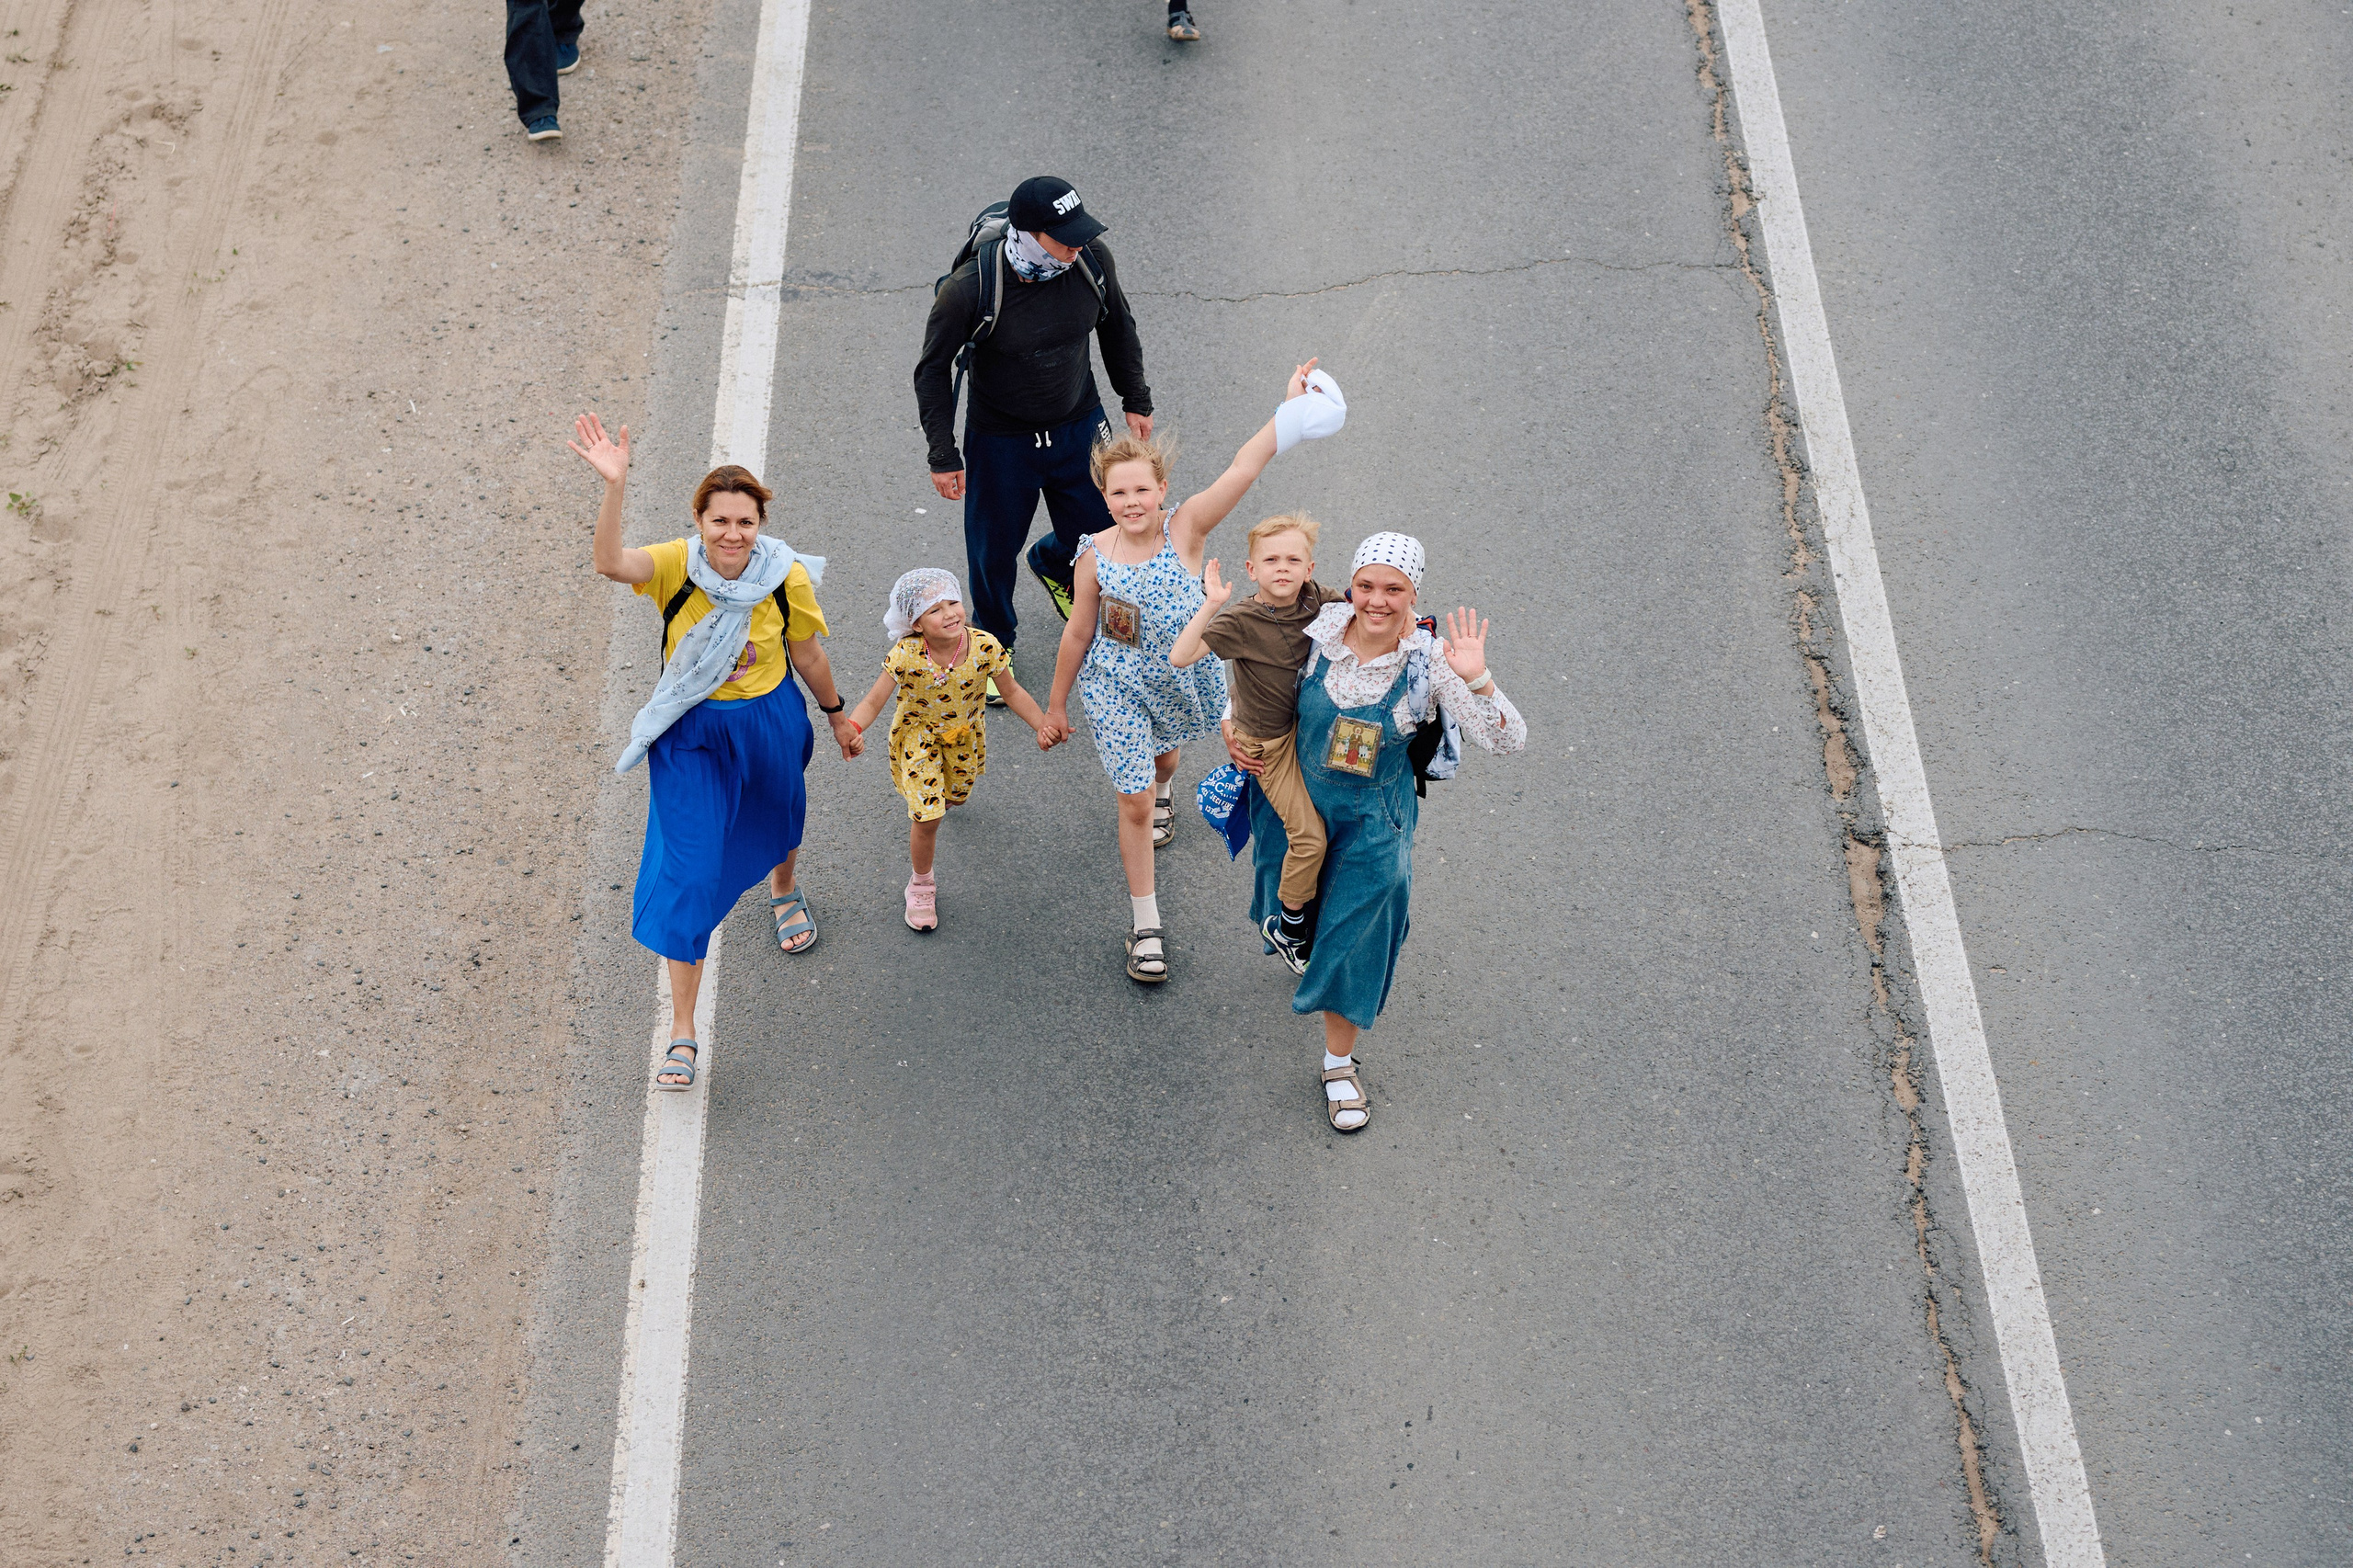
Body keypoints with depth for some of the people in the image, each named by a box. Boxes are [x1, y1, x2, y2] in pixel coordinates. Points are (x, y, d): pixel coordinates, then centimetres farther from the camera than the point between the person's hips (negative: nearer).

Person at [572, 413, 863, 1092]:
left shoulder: (787, 578, -19)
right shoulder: (675, 565, -23)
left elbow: (807, 655, -1)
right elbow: (610, 562, -44)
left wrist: (838, 717, 12)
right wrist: (614, 486, -59)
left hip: (770, 723, 2)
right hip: (691, 735, -2)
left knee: (778, 818, 30)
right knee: (688, 875, -4)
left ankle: (785, 891, 70)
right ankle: (682, 1031, 6)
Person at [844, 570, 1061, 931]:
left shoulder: (985, 647, -26)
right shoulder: (907, 655, -31)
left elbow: (1012, 692, -10)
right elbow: (873, 702, -24)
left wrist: (1042, 725, -22)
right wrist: (851, 728, -44)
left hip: (964, 735, 3)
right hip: (917, 736, -3)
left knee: (957, 796, 26)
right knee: (927, 817, -8)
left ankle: (933, 797, 66)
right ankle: (921, 884, 19)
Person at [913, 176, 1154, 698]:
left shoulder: (1092, 259, -18)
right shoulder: (969, 288, -29)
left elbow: (1117, 327, 3)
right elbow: (933, 369, -14)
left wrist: (1136, 401, 10)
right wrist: (943, 455, -12)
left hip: (1079, 426, 3)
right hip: (1000, 440, -3)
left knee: (1098, 535, 16)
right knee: (994, 551, 12)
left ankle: (1052, 565, 54)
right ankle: (993, 640, 44)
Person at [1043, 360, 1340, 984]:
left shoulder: (1185, 531, -21)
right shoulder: (1096, 555, -18)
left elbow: (1241, 472, -35)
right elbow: (1077, 634, -5)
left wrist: (1288, 410, -46)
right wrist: (1056, 702, 4)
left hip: (1181, 675, 2)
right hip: (1117, 686, -2)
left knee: (1162, 752, 32)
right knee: (1134, 803, -1)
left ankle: (1161, 790, 72)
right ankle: (1144, 924, 12)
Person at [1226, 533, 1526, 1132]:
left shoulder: (1430, 661, -22)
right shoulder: (1317, 636, -17)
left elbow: (1508, 741, -27)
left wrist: (1477, 681, -43)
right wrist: (1233, 727, -6)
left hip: (1373, 819, -2)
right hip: (1294, 797, 3)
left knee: (1351, 938, 4)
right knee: (1290, 911, 25)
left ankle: (1340, 1064, 24)